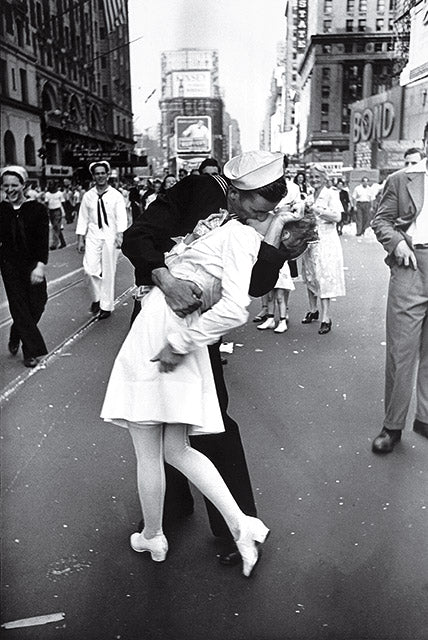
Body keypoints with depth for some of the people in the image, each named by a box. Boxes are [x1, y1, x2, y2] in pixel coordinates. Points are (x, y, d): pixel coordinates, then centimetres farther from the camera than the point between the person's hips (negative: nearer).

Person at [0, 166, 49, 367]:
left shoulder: (37, 209, -6)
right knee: (19, 306, 0)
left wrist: (40, 265, -22)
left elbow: (43, 239, -11)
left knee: (37, 304, 3)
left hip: (32, 264, 0)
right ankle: (31, 351, 11)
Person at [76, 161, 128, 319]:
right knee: (90, 268, -10)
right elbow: (83, 218, 9)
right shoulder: (88, 196, 7)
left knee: (108, 272, 3)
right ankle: (96, 298, 16)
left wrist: (120, 235, -22)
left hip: (110, 236, -2)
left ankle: (106, 306, 15)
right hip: (93, 236, 2)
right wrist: (80, 239, 4)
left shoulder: (116, 196, 0)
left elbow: (121, 217, -7)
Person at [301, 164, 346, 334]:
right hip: (309, 241, 7)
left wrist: (317, 209, -17)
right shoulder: (309, 198, 16)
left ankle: (326, 317, -8)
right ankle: (313, 310, 24)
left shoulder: (331, 194, -3)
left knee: (324, 277, -10)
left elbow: (337, 217, -15)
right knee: (310, 277, 10)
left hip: (326, 241, -6)